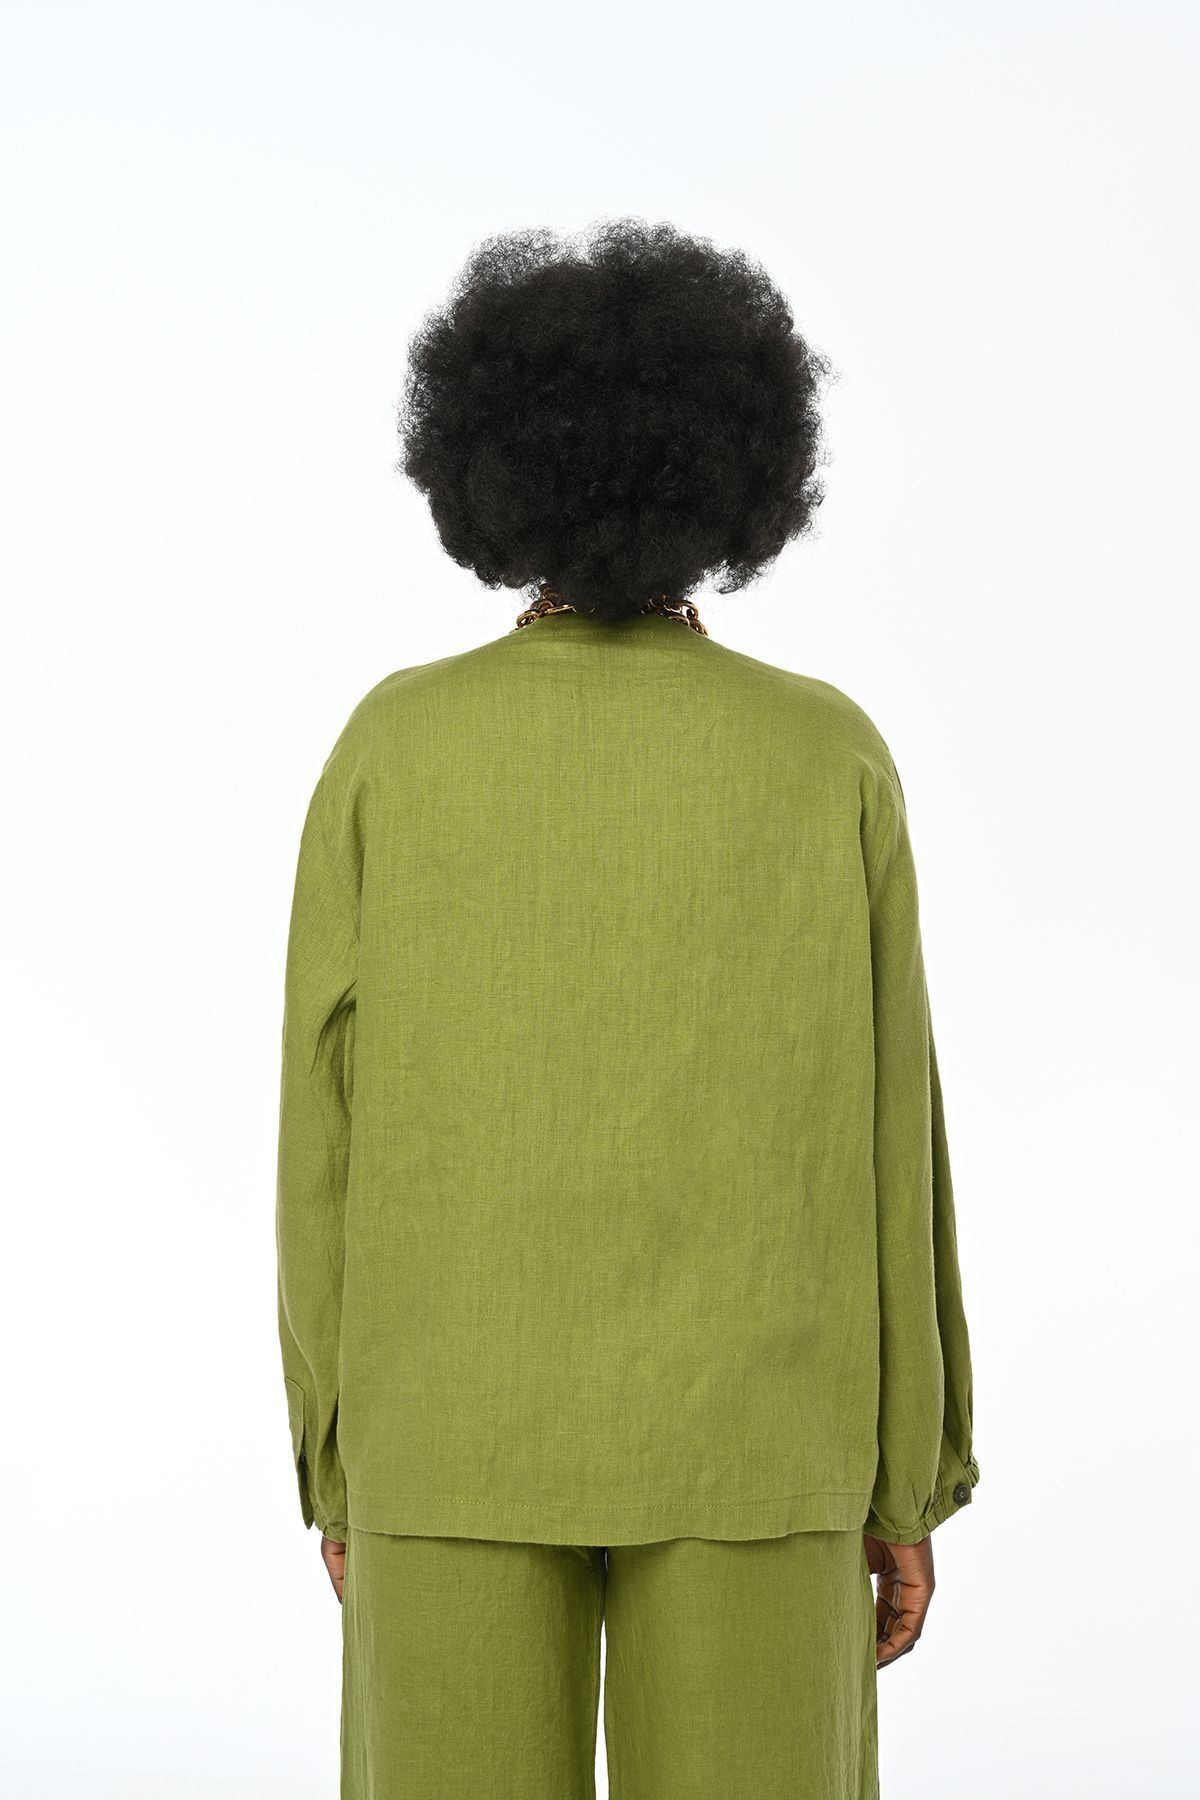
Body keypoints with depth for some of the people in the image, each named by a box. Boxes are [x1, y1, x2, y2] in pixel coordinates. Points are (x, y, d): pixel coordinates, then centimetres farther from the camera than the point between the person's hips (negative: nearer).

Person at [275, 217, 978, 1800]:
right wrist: (906, 1489, 5)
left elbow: (332, 1131, -3)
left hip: (464, 1439, 1)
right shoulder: (830, 758, -5)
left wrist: (337, 1466, 7)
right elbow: (878, 1148, -4)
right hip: (740, 1444, 0)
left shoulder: (393, 749, -5)